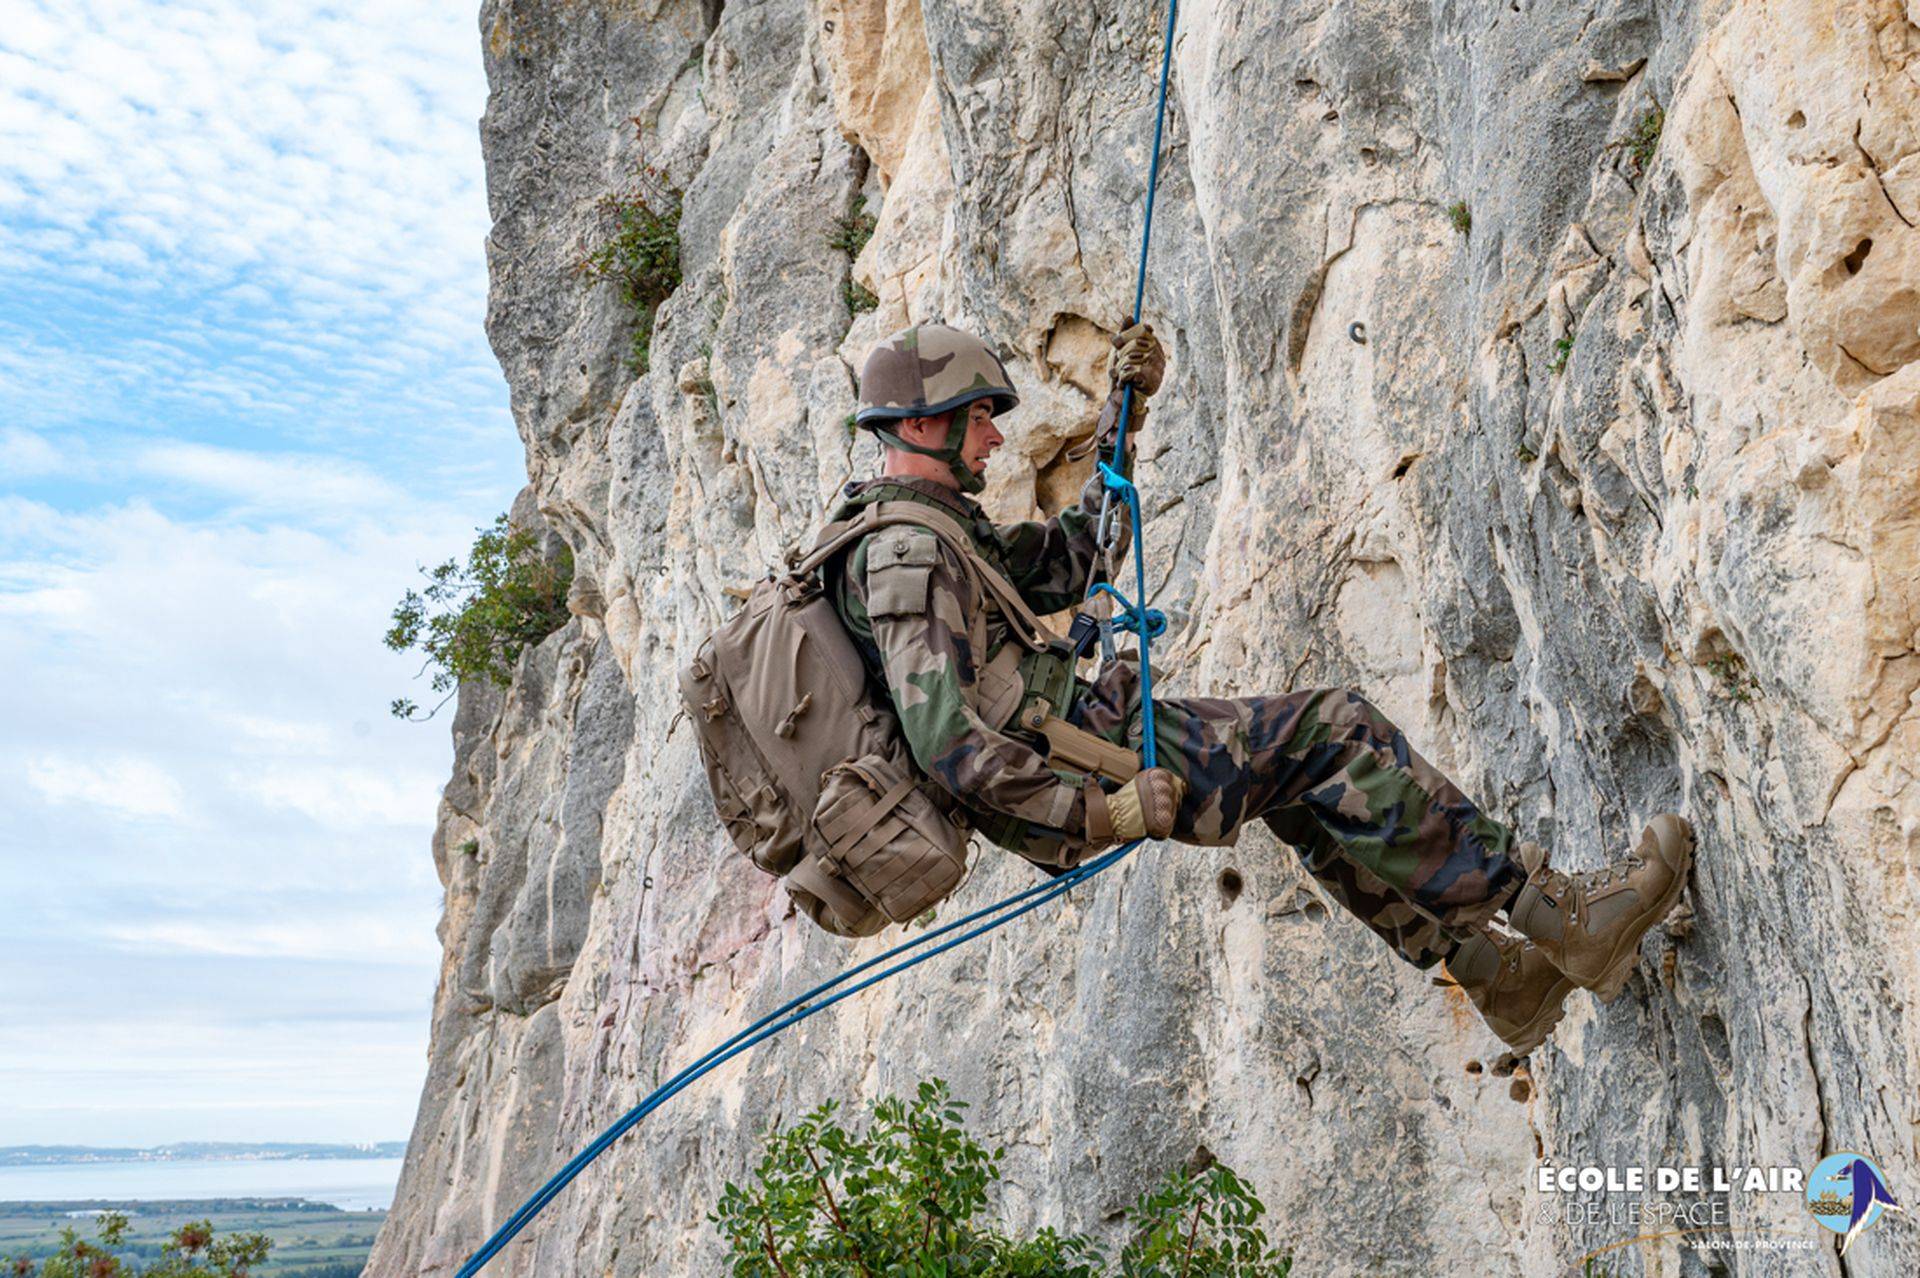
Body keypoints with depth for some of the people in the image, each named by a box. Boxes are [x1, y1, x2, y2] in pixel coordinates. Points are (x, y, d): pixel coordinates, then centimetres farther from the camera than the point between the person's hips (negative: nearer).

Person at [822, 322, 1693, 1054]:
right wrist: (1096, 812, -25)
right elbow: (945, 741, -29)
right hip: (1068, 772, -11)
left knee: (1302, 774, 18)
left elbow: (1075, 560, 23)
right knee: (1334, 733, -9)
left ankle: (1488, 971, 22)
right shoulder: (907, 555, -19)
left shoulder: (920, 533, 16)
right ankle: (1560, 914, 0)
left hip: (1068, 742, 11)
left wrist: (1123, 417, 18)